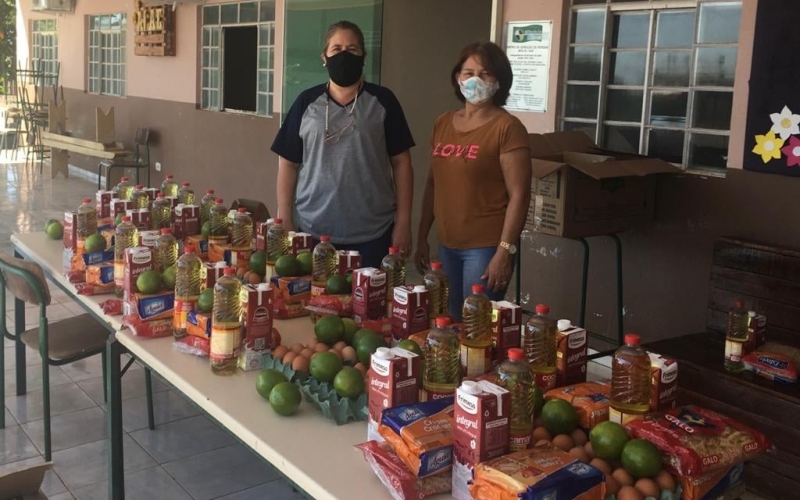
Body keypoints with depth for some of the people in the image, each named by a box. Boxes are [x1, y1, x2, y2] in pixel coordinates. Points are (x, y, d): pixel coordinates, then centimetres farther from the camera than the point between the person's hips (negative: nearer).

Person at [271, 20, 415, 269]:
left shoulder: (382, 101, 1)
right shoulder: (306, 102, 4)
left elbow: (401, 163, 1)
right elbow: (288, 164, 6)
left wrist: (403, 222, -3)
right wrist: (285, 221, 2)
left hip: (372, 233, -1)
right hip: (313, 231, 1)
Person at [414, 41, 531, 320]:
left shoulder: (507, 128, -10)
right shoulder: (443, 124, 9)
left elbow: (519, 195, -13)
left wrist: (505, 251, -18)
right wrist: (422, 237, 14)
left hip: (486, 247, -6)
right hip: (447, 245, 6)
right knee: (448, 322, 14)